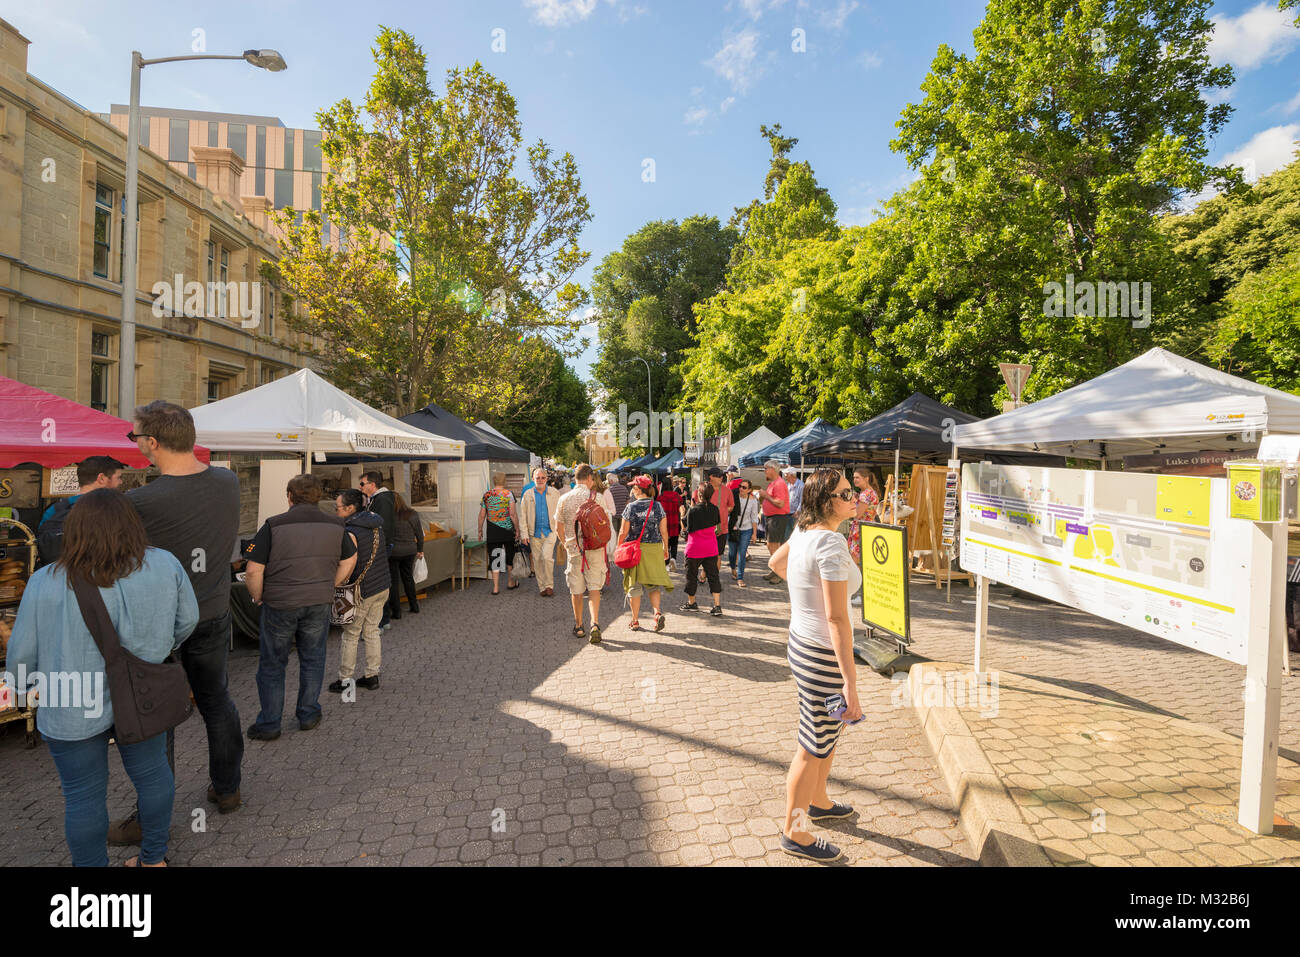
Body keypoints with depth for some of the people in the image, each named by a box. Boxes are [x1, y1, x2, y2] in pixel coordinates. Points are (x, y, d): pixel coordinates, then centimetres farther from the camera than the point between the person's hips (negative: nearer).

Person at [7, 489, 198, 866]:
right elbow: (187, 618, -1)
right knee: (151, 772, 19)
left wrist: (22, 683, 14)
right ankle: (154, 859, 34)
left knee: (84, 795, 13)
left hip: (74, 711, -2)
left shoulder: (47, 584, -16)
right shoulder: (164, 565, -11)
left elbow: (23, 652, -7)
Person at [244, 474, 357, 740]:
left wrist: (258, 598, 3)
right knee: (312, 660, 17)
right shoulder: (335, 525, 0)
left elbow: (254, 571, -12)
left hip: (279, 604, -2)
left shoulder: (274, 525, -11)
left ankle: (269, 724, 22)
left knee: (272, 664, 13)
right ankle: (308, 715, 27)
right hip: (319, 603, 2)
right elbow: (349, 560, 11)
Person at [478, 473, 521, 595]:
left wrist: (480, 531, 13)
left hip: (492, 531, 1)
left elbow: (482, 515, 4)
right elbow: (513, 514, -12)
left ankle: (496, 587, 2)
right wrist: (517, 529, -5)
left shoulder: (486, 495, 1)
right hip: (507, 530, -1)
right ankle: (510, 582, 29)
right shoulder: (508, 494, -7)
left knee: (494, 557, 5)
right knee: (509, 556, 16)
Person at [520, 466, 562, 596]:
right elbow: (523, 515, 6)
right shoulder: (527, 494, 6)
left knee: (547, 557, -16)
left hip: (550, 531, -2)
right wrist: (524, 534, 0)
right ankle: (542, 587, 16)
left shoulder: (555, 493, 4)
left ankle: (549, 585, -1)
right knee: (537, 560, 5)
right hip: (534, 533, 2)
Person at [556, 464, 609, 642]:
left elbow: (560, 529, 5)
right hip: (595, 548, -1)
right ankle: (595, 624, -10)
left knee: (576, 590, 13)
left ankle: (579, 627, 23)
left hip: (574, 549, 1)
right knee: (594, 588, 6)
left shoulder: (564, 499, 0)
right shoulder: (595, 498, -6)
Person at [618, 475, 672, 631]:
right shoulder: (658, 506, -1)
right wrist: (666, 549, 13)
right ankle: (657, 612, -9)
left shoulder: (631, 507, -7)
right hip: (654, 549, 2)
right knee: (653, 583, 13)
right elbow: (664, 532, 1)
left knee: (634, 585, 8)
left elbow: (623, 533, -5)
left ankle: (635, 621, 15)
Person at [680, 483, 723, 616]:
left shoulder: (692, 510, -14)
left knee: (691, 575, 13)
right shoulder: (714, 509, -1)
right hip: (711, 548, 4)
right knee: (713, 576, 6)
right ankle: (717, 606, 0)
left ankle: (691, 603, 26)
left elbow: (689, 529, -11)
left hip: (694, 548, -4)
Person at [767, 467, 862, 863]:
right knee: (814, 749, 9)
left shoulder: (803, 533, 1)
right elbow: (836, 617, -27)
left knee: (832, 730, 29)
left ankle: (818, 802, 50)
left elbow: (776, 562, 22)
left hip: (801, 645, 9)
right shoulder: (831, 543, -25)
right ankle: (794, 833, 29)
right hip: (824, 657, -9)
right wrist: (850, 684, -24)